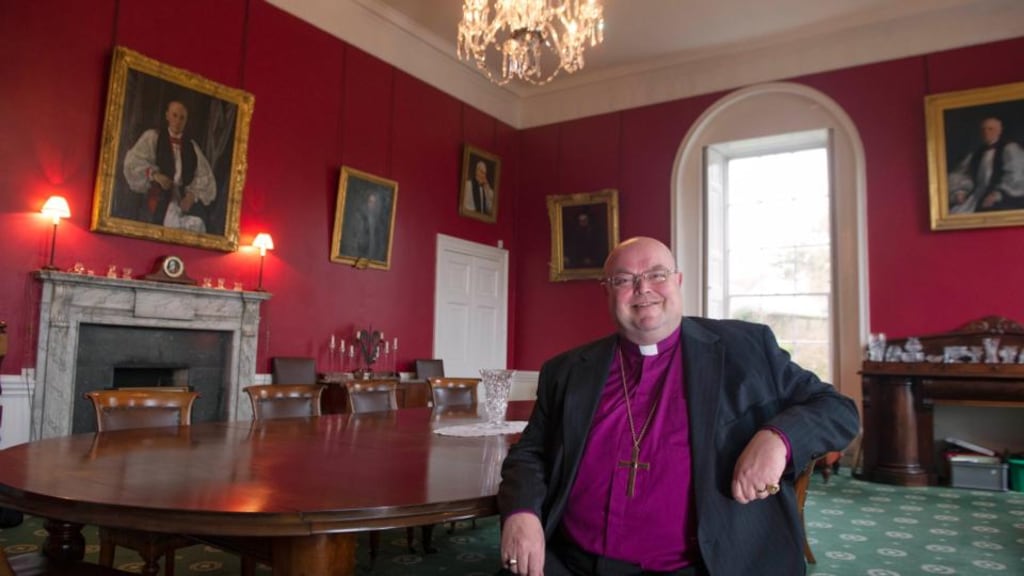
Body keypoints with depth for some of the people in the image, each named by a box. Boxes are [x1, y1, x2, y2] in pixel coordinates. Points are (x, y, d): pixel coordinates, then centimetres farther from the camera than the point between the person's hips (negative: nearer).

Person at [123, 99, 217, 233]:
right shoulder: (152, 136, 8)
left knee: (196, 225, -21)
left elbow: (204, 176, 9)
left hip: (185, 201, 2)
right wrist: (154, 174, -21)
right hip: (158, 202, -2)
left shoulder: (192, 146, 17)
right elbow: (133, 161, -3)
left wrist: (193, 194, -9)